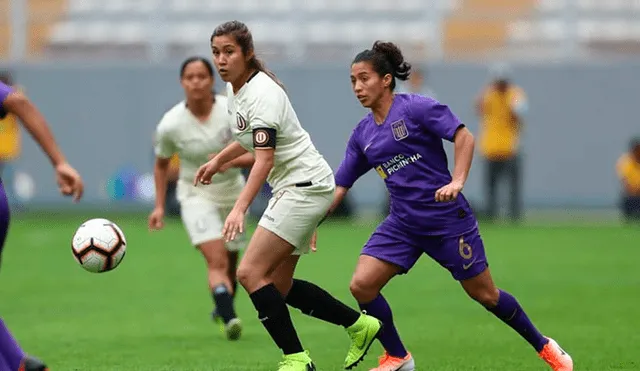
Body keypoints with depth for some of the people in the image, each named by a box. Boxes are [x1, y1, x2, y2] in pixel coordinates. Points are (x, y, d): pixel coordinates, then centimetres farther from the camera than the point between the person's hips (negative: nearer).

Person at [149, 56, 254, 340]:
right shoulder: (170, 125, -14)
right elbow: (161, 165, 4)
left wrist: (232, 161, -30)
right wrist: (160, 207, 1)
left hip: (232, 192, 2)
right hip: (196, 196, -2)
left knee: (230, 263, 14)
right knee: (216, 260, -22)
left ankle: (222, 309, 41)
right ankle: (229, 319, -36)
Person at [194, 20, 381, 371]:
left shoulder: (262, 93, -20)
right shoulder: (236, 87, 8)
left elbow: (264, 159, -31)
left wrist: (239, 209, -40)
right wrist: (217, 161, 29)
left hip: (306, 185, -10)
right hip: (289, 187, 10)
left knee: (250, 272, -16)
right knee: (278, 286, 10)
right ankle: (359, 324, 22)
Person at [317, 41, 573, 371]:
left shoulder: (416, 108, -10)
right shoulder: (362, 134, 8)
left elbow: (464, 137, -14)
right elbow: (340, 183, 11)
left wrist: (457, 182, -26)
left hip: (446, 217, -5)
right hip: (403, 223, 6)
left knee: (484, 294, 2)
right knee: (361, 284, -12)